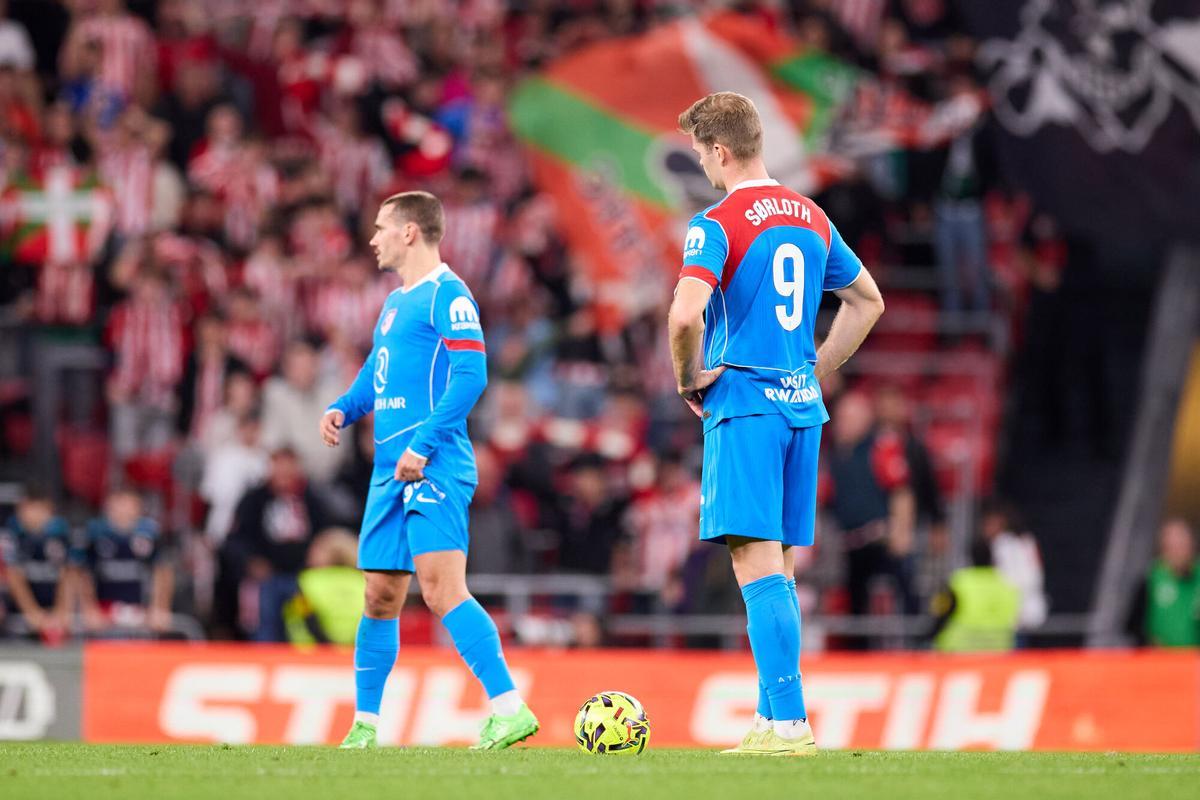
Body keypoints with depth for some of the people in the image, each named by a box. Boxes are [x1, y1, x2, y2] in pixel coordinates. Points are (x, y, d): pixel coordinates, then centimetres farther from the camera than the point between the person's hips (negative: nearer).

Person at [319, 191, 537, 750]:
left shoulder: (447, 295, -7)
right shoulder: (395, 302, 22)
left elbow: (470, 375, -16)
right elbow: (374, 377, 30)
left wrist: (423, 446, -22)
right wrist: (341, 410, 9)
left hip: (435, 469, -9)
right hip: (391, 473, 9)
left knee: (441, 587, -20)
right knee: (380, 599, 11)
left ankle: (509, 709, -24)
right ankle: (364, 727, 19)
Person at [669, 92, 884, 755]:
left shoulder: (717, 224, -10)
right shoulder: (811, 218, 13)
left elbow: (685, 314, -24)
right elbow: (868, 301, 23)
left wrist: (690, 378, -7)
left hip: (744, 404, -7)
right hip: (802, 404, 7)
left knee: (758, 564, -10)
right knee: (778, 569, 12)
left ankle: (788, 722, -17)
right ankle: (776, 716, 14)